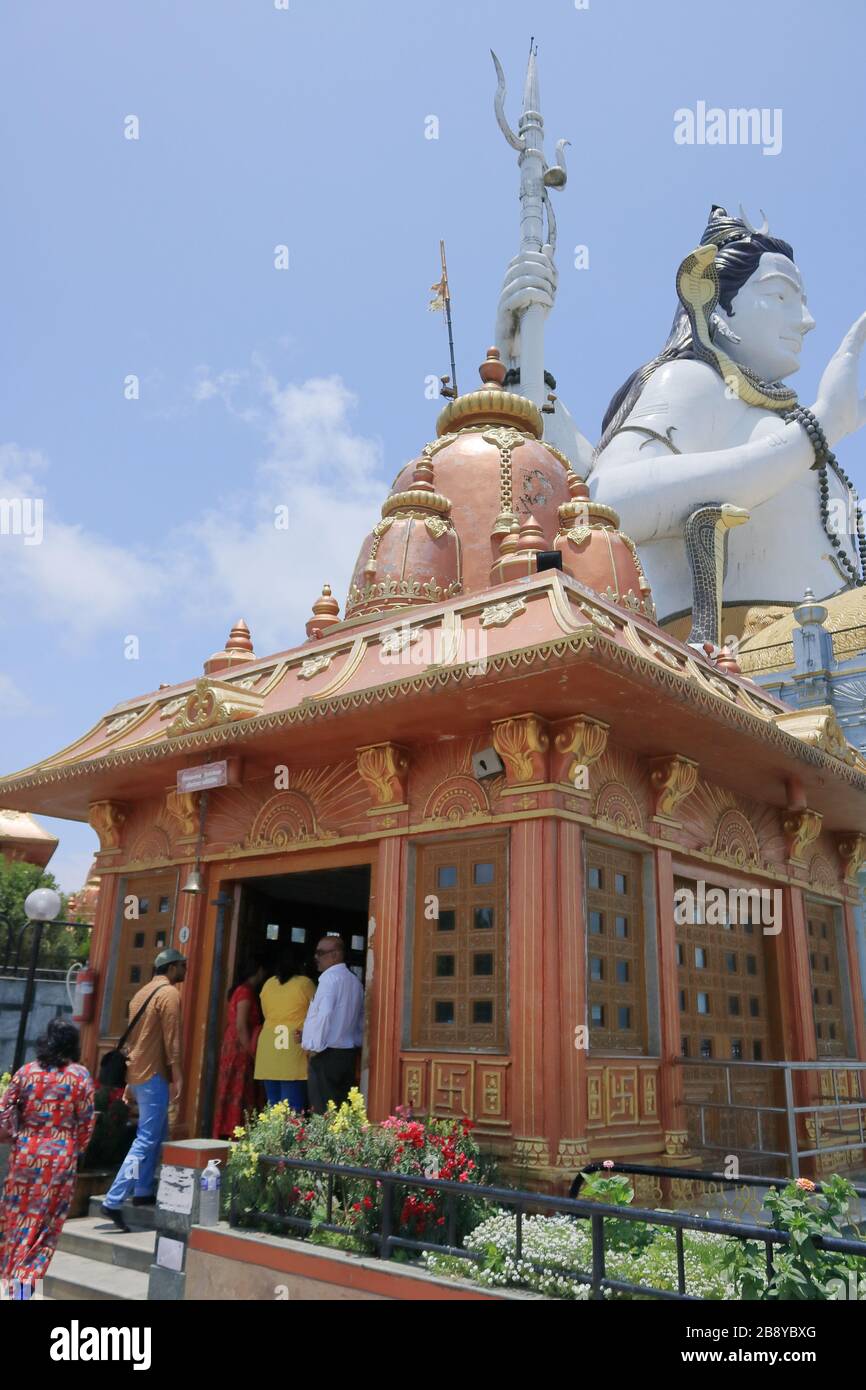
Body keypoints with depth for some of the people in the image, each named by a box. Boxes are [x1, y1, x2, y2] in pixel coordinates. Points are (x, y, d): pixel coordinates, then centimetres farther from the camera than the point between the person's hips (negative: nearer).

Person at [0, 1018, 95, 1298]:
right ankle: (26, 1275, 3)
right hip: (61, 1157, -2)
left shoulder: (26, 1071, -3)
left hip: (25, 1152, 2)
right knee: (47, 1220, 10)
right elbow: (86, 1121, -3)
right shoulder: (81, 1076, -7)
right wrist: (77, 1149, 12)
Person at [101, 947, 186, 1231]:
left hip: (137, 1072, 9)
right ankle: (113, 1201, -10)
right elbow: (171, 1038, -17)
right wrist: (177, 1076, -15)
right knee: (146, 1141, -7)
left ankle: (143, 1191, 19)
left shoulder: (144, 992, 17)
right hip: (154, 1074, -9)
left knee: (156, 1135, 18)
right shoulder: (169, 993, -11)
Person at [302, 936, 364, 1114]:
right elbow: (361, 1020, 19)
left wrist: (315, 1047, -11)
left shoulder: (330, 978, -12)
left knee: (323, 1112, -5)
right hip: (349, 1052, 8)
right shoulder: (355, 981, 13)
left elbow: (323, 1016, -21)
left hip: (327, 1054, -8)